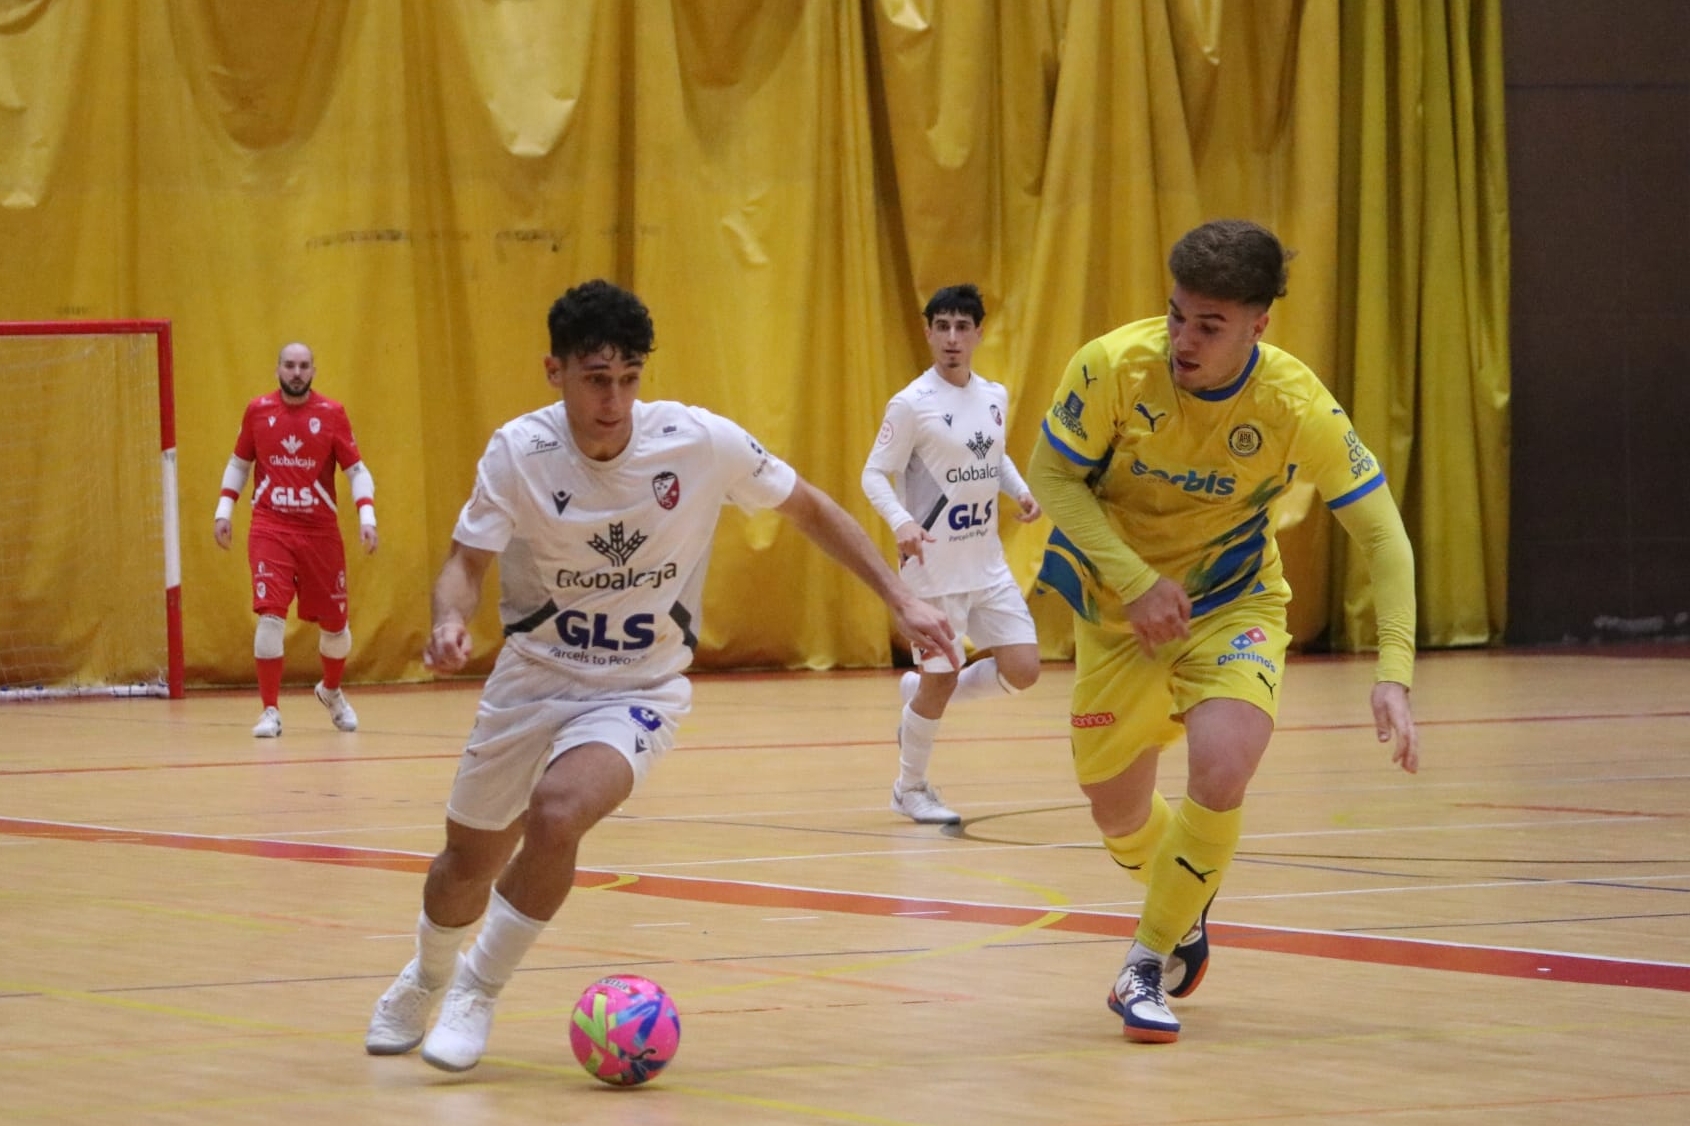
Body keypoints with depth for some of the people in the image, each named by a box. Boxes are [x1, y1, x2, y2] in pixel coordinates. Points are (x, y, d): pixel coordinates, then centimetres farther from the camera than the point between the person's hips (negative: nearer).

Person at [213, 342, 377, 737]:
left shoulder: (332, 414, -1)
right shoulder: (258, 411, 3)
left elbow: (356, 470, 0)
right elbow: (238, 464, 15)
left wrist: (367, 517, -13)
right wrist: (223, 510, 6)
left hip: (320, 531, 1)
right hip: (270, 528, -1)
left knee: (334, 622, 10)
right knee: (271, 615, -15)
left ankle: (331, 691, 40)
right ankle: (270, 710, -6)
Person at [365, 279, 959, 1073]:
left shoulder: (701, 441, -17)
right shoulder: (518, 453, -17)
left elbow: (808, 509, -2)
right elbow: (466, 561, -14)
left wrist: (901, 600, -5)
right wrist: (449, 619, -38)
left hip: (639, 689, -1)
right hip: (534, 675, 2)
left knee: (557, 816, -29)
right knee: (468, 864, 12)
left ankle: (478, 991, -6)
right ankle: (426, 977, 48)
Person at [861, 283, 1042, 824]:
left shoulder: (995, 397, 6)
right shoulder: (912, 404, -13)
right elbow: (874, 476, -12)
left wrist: (1020, 491, 4)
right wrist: (902, 522, -30)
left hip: (988, 566, 6)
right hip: (934, 569, -6)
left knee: (1022, 669, -1)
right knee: (940, 682, -1)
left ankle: (918, 692, 23)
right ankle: (911, 789, 22)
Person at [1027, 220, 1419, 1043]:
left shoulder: (1297, 408, -25)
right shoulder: (1113, 367, -25)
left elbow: (1381, 535, -17)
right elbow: (1050, 476, -12)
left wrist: (1394, 675, -27)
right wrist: (1137, 581, -24)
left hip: (1232, 604, -2)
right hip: (1118, 608, 2)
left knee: (1220, 773, -27)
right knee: (1117, 812, 11)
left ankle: (1150, 961, -4)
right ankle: (1185, 907, 48)